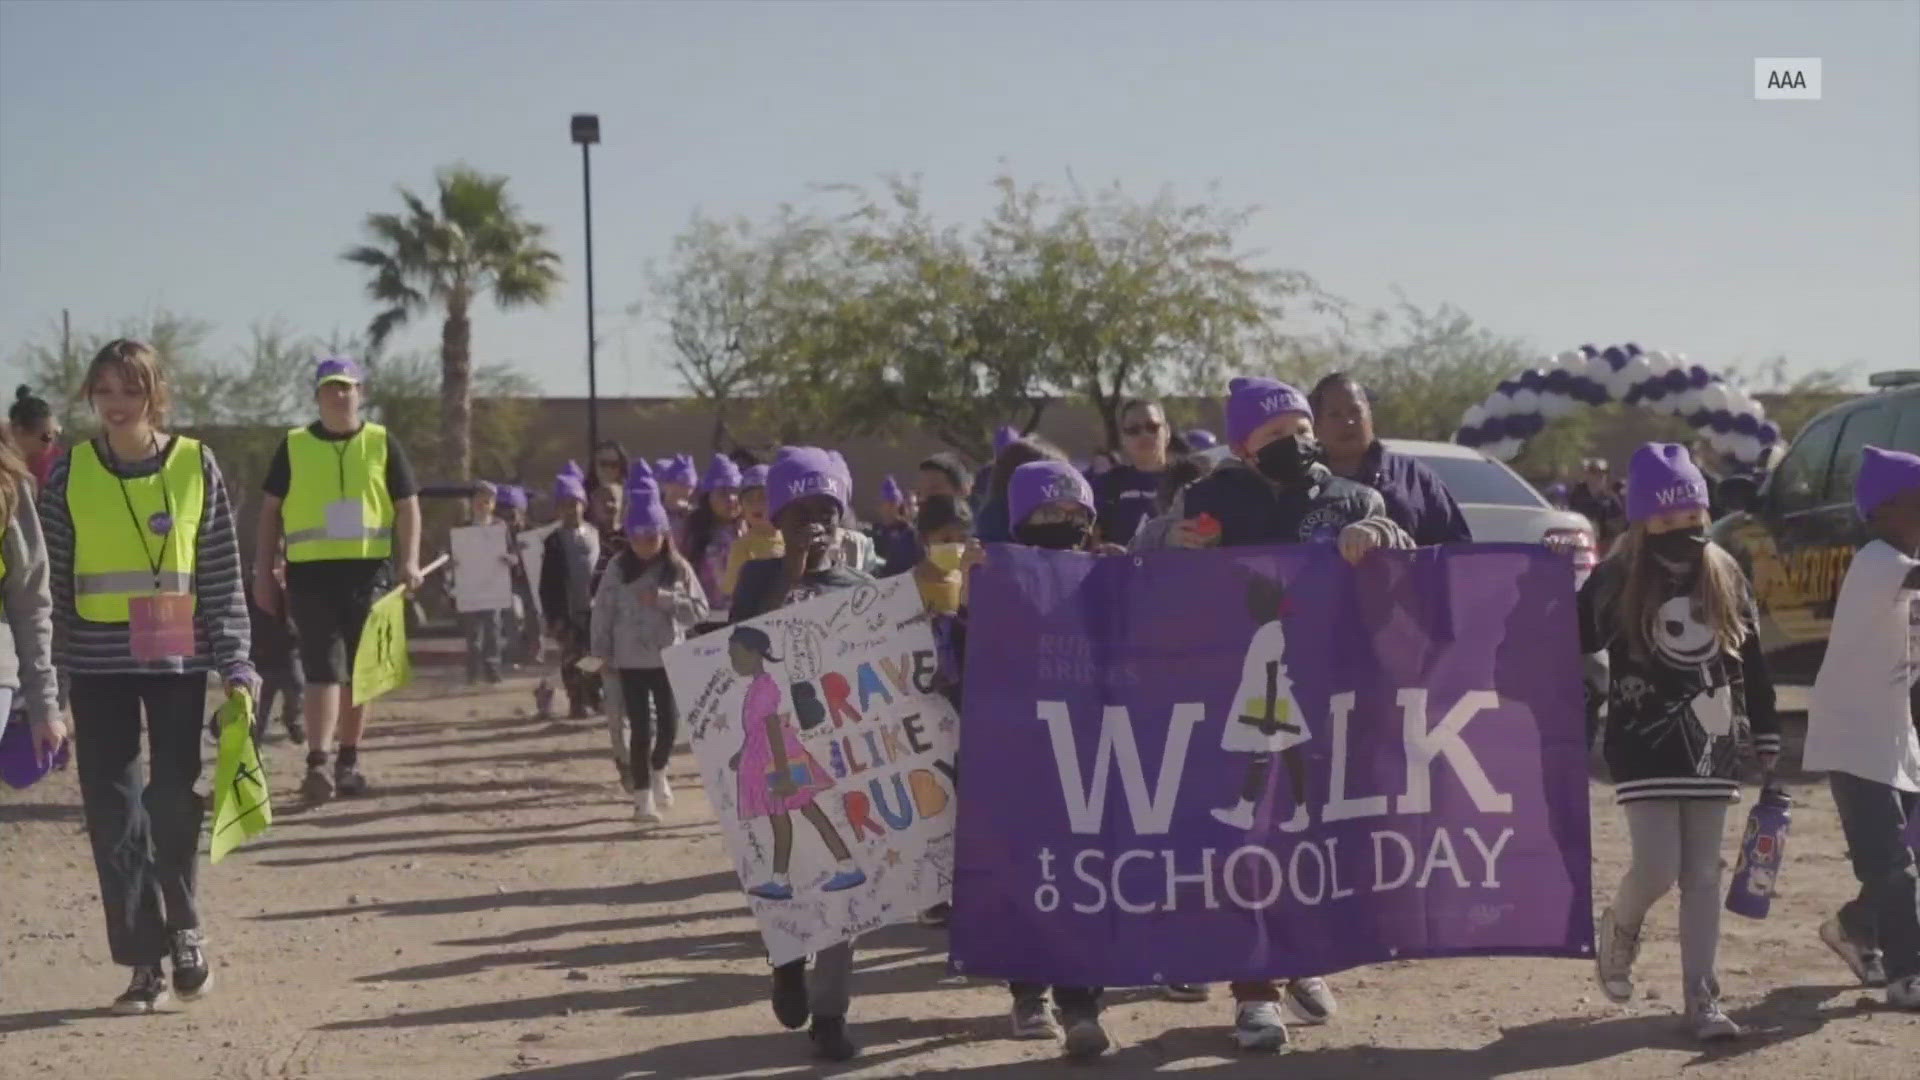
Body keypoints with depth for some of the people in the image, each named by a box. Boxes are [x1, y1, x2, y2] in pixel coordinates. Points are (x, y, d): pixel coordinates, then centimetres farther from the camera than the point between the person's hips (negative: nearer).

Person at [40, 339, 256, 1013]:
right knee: (113, 813, 0)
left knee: (175, 802, -1)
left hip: (177, 660, -1)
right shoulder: (70, 473, 2)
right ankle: (144, 962, 9)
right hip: (97, 665, 1)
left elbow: (222, 574, 2)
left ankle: (183, 930, 24)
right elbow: (51, 579, 5)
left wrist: (235, 664, -4)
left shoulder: (195, 465, 1)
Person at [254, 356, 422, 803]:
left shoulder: (382, 445, 6)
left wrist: (410, 560, -8)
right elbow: (271, 511, 10)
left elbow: (407, 507, 6)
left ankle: (349, 761, 20)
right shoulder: (293, 446, 5)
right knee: (324, 669, -11)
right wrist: (263, 573, 5)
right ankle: (317, 763, -16)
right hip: (310, 573, -2)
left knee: (359, 672, 9)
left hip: (367, 572, 2)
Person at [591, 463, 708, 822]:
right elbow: (603, 612, -1)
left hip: (670, 658, 1)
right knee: (641, 727, -2)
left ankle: (657, 771, 36)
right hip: (632, 660, -1)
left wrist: (664, 599, -17)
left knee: (669, 724, 4)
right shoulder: (618, 568, -3)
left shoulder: (678, 568, -2)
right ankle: (642, 795, 8)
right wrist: (602, 653, -4)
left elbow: (699, 608, -4)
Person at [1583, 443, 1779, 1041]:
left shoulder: (1726, 576, 7)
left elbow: (1753, 660, 12)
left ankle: (1701, 996, 10)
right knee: (1657, 869, -9)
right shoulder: (1616, 580, -4)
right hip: (1645, 750, -3)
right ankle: (1619, 929, 24)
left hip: (1711, 750, 4)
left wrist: (1766, 736, 12)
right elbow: (1572, 642, -2)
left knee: (1703, 877, 5)